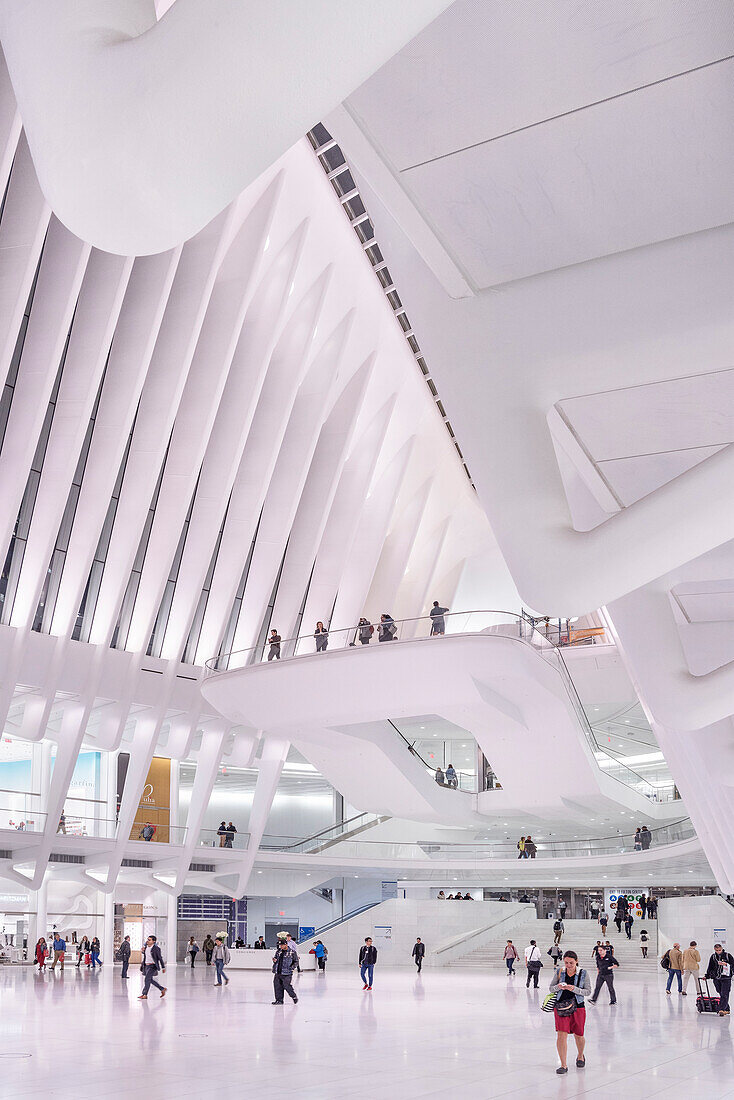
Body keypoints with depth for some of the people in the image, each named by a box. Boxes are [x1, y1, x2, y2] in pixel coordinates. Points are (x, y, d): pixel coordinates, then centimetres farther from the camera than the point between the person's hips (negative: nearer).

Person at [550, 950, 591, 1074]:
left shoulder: (583, 974, -2)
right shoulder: (559, 973, 1)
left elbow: (588, 991, -4)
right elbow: (551, 988, 8)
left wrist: (574, 989, -19)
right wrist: (558, 987, -15)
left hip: (578, 1007, 0)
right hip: (561, 1006, 0)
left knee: (578, 1035, 11)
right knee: (561, 1035, -9)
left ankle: (580, 1056, 42)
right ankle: (563, 1065, -1)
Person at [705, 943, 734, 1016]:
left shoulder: (727, 955, 0)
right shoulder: (713, 957, 9)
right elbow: (710, 967, 16)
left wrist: (725, 964, -15)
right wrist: (707, 976, 12)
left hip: (726, 978, -3)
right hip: (716, 979, 4)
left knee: (724, 994, -12)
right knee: (721, 994, 5)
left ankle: (721, 1010, -17)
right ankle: (726, 1010, 14)